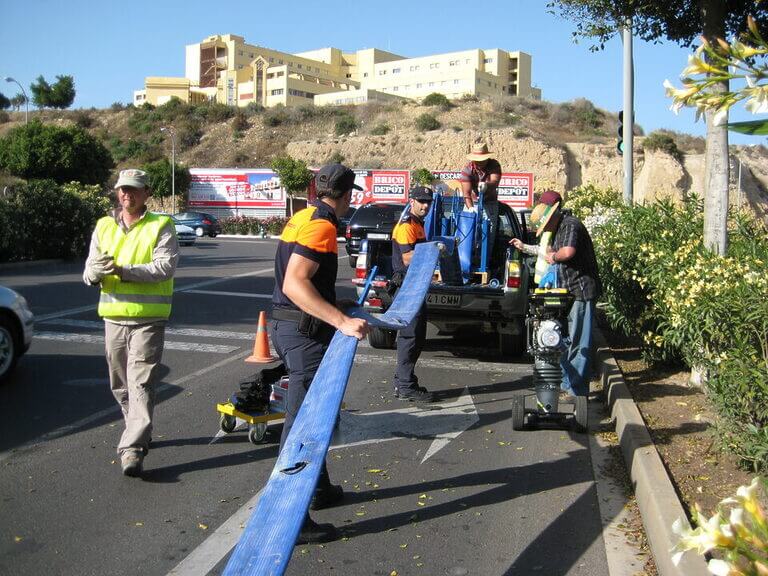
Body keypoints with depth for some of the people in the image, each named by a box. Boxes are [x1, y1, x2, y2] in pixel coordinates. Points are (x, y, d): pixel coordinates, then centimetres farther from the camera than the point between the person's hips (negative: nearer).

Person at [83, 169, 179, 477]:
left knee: (141, 383, -10)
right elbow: (89, 274, 6)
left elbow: (165, 266, -17)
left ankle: (132, 448, -10)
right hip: (113, 316, 6)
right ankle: (139, 432, 35)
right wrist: (96, 271, -19)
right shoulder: (104, 227, 11)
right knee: (120, 384, 16)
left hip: (148, 318, -5)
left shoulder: (161, 226, -2)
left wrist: (123, 271, -27)